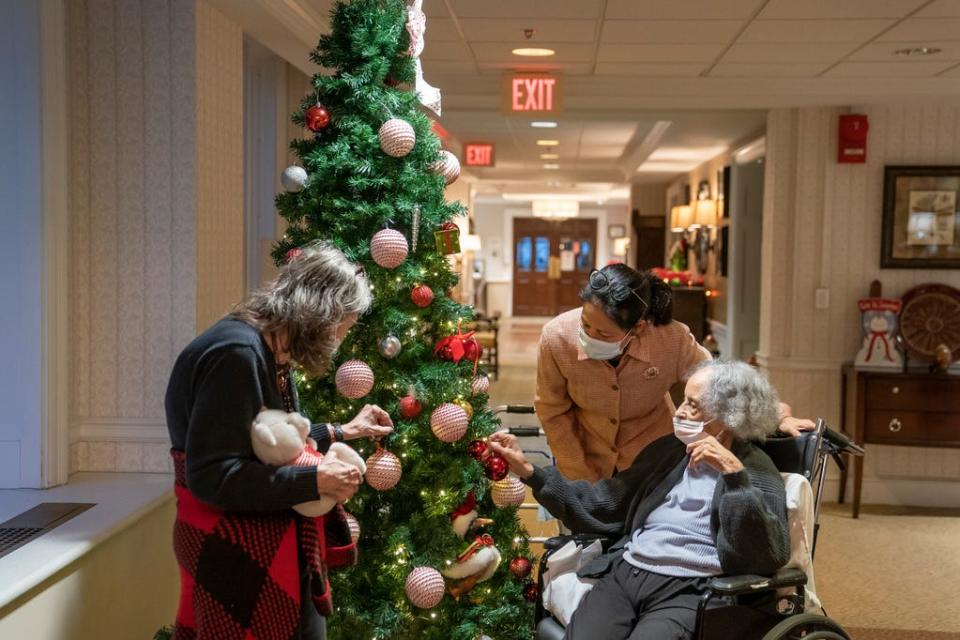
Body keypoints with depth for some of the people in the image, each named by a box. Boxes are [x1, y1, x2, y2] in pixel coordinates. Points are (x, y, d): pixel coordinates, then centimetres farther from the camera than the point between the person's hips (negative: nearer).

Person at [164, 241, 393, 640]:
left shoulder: (271, 351, 8)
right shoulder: (238, 353, -24)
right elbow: (210, 476, -28)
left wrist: (341, 432, 17)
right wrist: (314, 480, -24)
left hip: (274, 544, 10)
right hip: (235, 552, -10)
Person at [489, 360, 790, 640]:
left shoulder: (757, 472, 3)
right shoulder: (666, 450, 18)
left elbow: (771, 557, -12)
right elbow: (600, 505, 19)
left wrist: (734, 474, -18)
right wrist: (529, 471, 11)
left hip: (686, 592, -4)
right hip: (624, 574, 4)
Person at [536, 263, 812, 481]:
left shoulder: (671, 341, -30)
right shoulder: (556, 338, -28)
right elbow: (553, 413, -12)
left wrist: (778, 416, -15)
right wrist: (581, 480, -9)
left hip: (649, 459, 0)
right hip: (585, 458, 0)